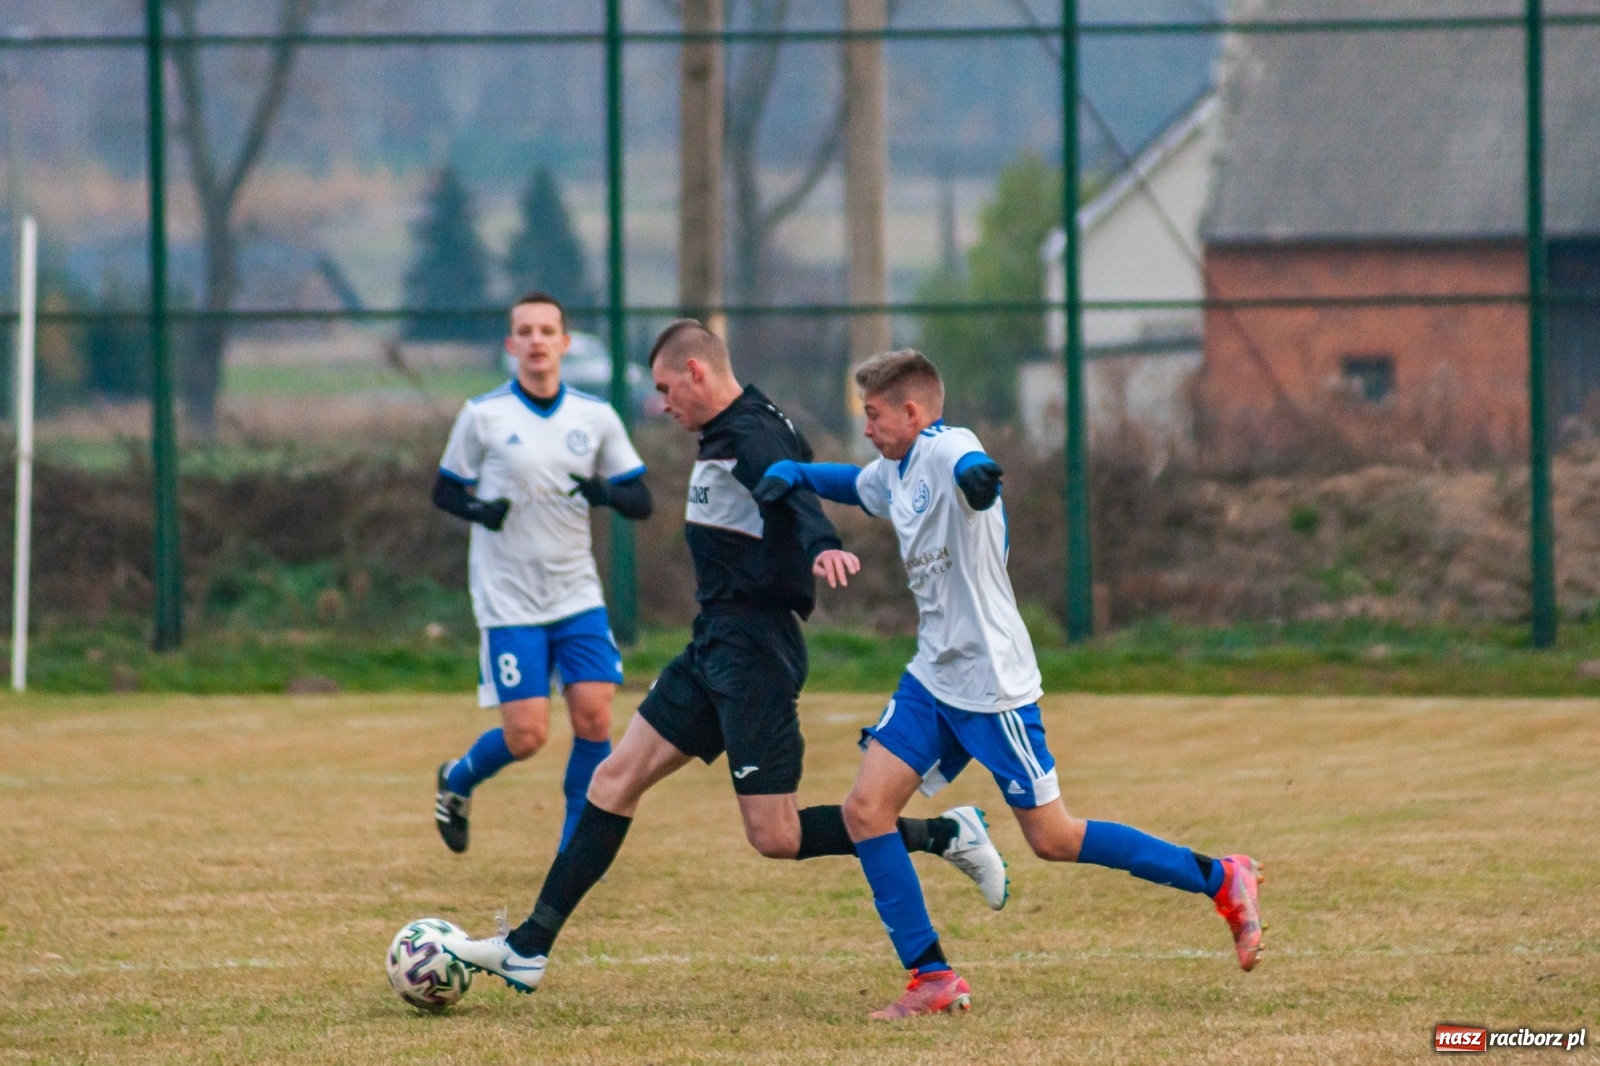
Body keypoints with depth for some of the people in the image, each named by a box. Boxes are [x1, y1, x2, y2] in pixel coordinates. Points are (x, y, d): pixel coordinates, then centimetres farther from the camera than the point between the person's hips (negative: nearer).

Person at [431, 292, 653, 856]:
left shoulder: (595, 417, 3)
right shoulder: (482, 416, -4)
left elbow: (640, 501, 6)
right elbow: (444, 491, 5)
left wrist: (607, 493, -17)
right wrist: (479, 509, -18)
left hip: (578, 595, 3)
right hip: (508, 600, -3)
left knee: (594, 715, -10)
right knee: (526, 736, -8)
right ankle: (456, 782, 25)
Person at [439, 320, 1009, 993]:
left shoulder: (751, 436, -16)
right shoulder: (727, 436, 14)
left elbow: (795, 494, -35)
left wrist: (822, 547, -55)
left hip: (754, 652, -10)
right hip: (716, 646, 10)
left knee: (775, 837, -10)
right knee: (616, 779, 8)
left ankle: (946, 835, 0)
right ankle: (528, 949, 11)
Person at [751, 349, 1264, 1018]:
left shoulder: (946, 449, -16)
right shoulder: (893, 473, 12)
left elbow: (967, 465, -42)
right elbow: (854, 485, 36)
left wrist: (975, 476, -68)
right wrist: (788, 474, 15)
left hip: (991, 685, -9)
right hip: (932, 679, 9)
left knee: (1052, 839, -3)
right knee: (866, 809, -5)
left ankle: (1223, 881, 10)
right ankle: (934, 980, -2)